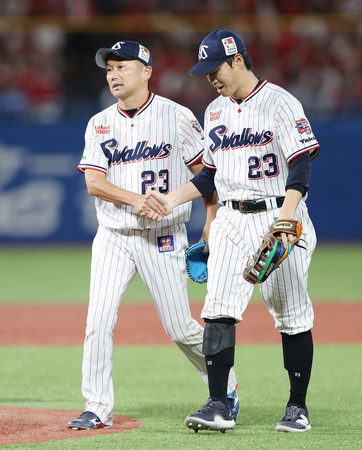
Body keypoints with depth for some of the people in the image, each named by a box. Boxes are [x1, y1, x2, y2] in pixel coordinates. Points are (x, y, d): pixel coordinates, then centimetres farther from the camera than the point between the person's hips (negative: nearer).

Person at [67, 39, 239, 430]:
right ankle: (97, 408, -2)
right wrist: (136, 200, -19)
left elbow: (205, 171, 1)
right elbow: (93, 181, -4)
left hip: (162, 239, -3)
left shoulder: (176, 117, -3)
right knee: (98, 321, -9)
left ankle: (225, 388, 24)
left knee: (180, 328, 1)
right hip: (113, 237, 3)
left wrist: (212, 226, -4)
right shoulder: (99, 124, 6)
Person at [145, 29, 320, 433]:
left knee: (292, 314, 0)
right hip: (230, 221, 6)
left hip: (277, 219, -6)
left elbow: (301, 165, -15)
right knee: (218, 310, -8)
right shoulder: (215, 111, 15)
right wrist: (173, 200, 6)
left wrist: (286, 215, -28)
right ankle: (218, 406, -11)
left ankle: (297, 407, 10)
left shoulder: (280, 103, -7)